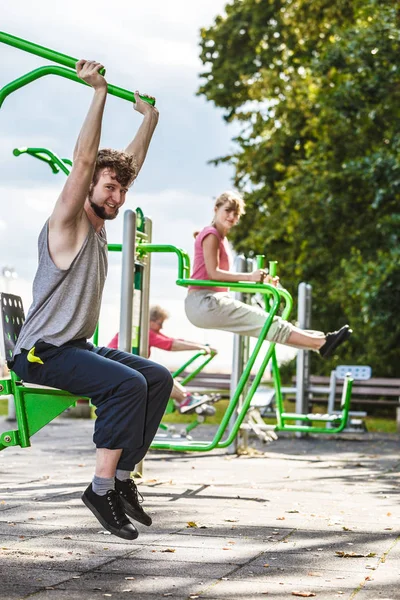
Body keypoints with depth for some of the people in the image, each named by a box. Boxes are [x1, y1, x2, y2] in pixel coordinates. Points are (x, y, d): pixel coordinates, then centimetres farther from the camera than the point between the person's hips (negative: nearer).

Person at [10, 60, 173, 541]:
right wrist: (98, 92, -22)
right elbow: (84, 159, -22)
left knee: (158, 379, 2)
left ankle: (121, 475, 1)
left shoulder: (98, 223, 12)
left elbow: (131, 163, 22)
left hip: (77, 348, 9)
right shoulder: (66, 223, -11)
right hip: (43, 352, -9)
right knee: (127, 384, -28)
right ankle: (102, 488, -23)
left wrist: (149, 118, 26)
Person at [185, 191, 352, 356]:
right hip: (203, 302, -9)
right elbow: (213, 273, -18)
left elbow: (225, 277, 18)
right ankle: (320, 343, -25)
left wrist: (262, 281, 8)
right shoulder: (211, 235, -7)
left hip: (212, 302, 9)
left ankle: (319, 341, -16)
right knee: (265, 322, -17)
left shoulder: (221, 238, 22)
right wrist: (250, 277, -24)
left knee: (262, 320, -5)